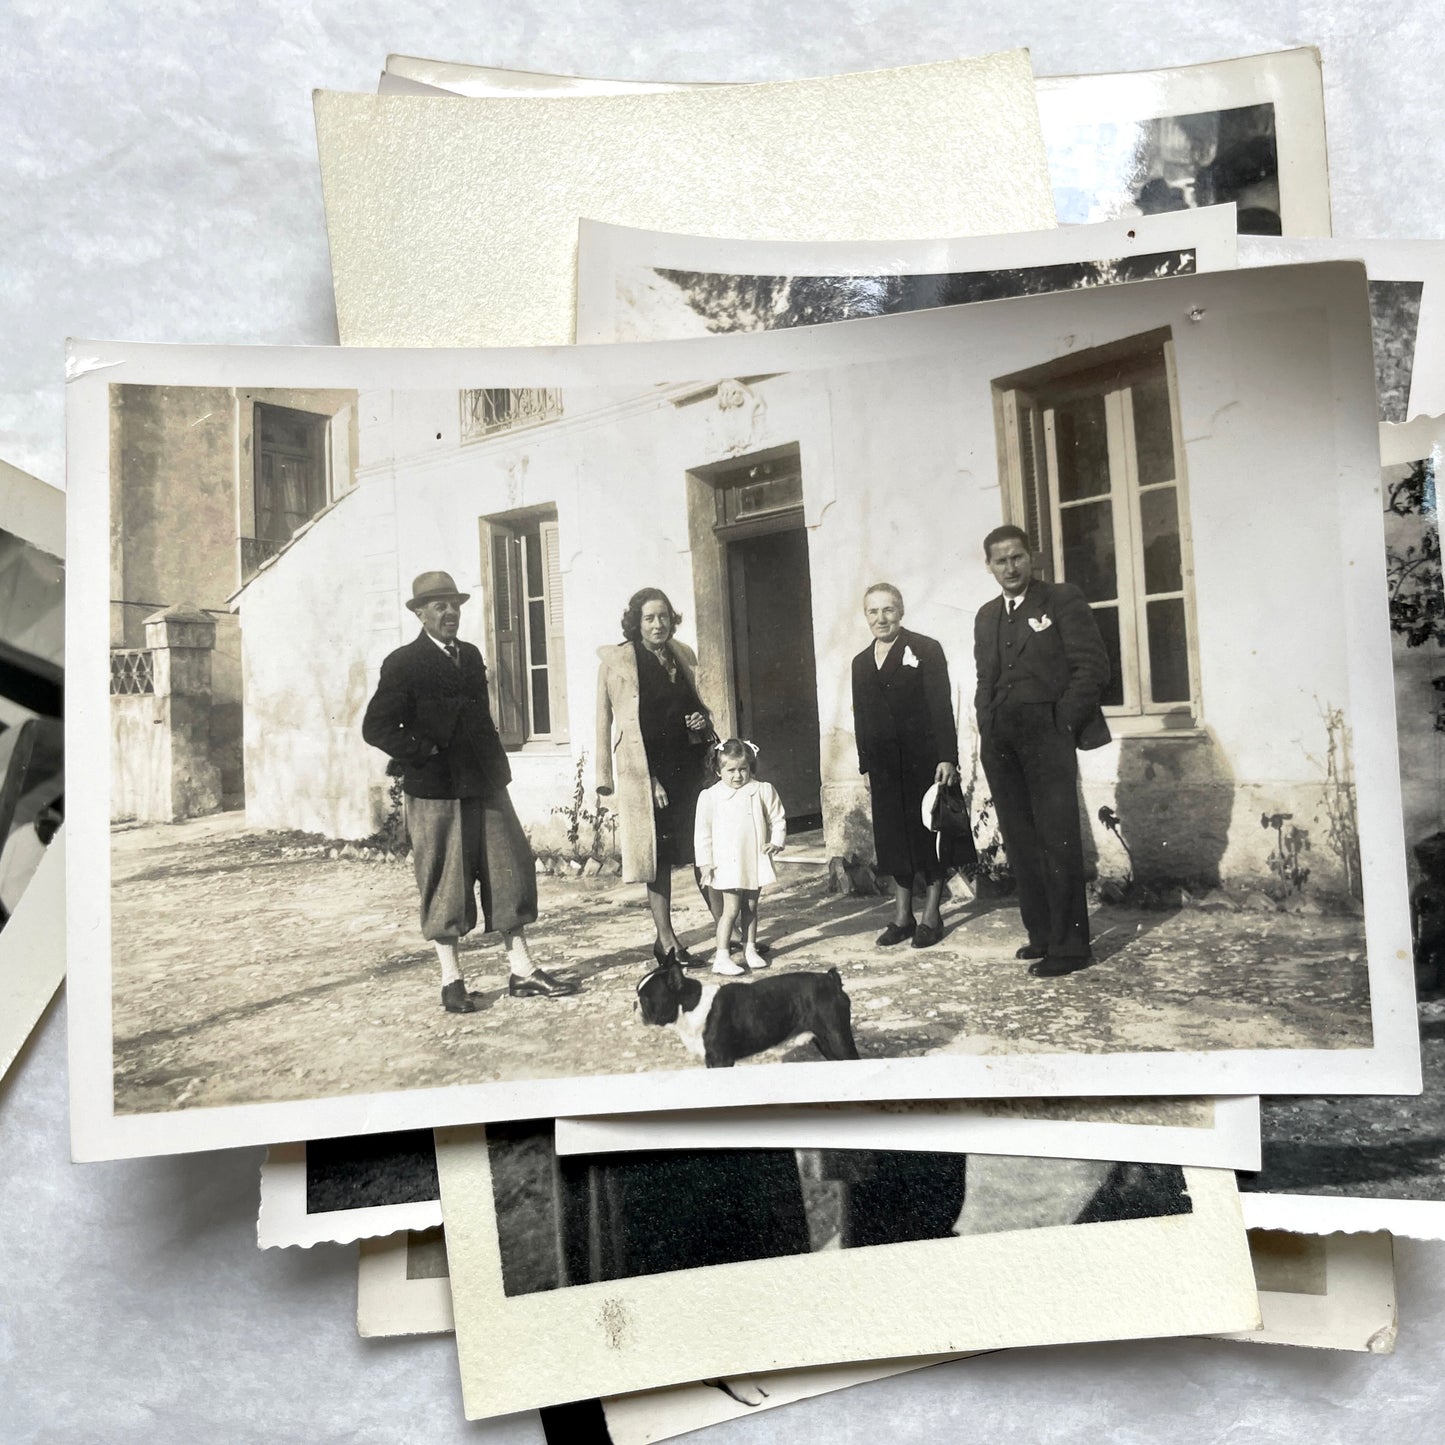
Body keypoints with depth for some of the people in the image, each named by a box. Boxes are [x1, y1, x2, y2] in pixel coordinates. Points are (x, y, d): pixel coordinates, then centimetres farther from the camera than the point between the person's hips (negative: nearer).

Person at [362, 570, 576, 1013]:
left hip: (484, 783, 6)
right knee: (445, 885, 2)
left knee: (511, 872, 5)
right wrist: (424, 753, -13)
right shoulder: (403, 664, -5)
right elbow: (375, 727, -9)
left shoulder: (471, 656, 14)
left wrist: (495, 764, 12)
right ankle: (452, 981, 14)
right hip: (435, 791, -6)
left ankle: (521, 970, 14)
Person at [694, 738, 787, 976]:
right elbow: (703, 832, -2)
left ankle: (750, 950, 27)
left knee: (751, 907, 14)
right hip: (728, 863, -3)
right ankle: (721, 957, 0)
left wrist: (776, 842, -8)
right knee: (731, 909, -5)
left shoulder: (763, 790, 0)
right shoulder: (710, 796, -6)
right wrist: (705, 863, -4)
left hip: (756, 860, 3)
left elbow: (777, 819, 7)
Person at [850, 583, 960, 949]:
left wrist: (947, 757, -16)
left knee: (929, 835, 2)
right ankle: (902, 917, 17)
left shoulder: (926, 650, -3)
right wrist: (865, 765, 9)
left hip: (924, 760, -5)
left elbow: (941, 706, -9)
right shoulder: (862, 662, 14)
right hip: (885, 764, 5)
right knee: (893, 838, 7)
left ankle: (931, 916, 11)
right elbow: (861, 718, 14)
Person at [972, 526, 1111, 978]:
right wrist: (988, 729, 8)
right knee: (1021, 843, 8)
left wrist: (1061, 725, -9)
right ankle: (1041, 934, 17)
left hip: (1047, 737, -6)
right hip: (1000, 744, 6)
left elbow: (1093, 667, -5)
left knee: (1058, 840, -6)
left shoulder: (1062, 599, 0)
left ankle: (1069, 945, 1)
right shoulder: (986, 616, 18)